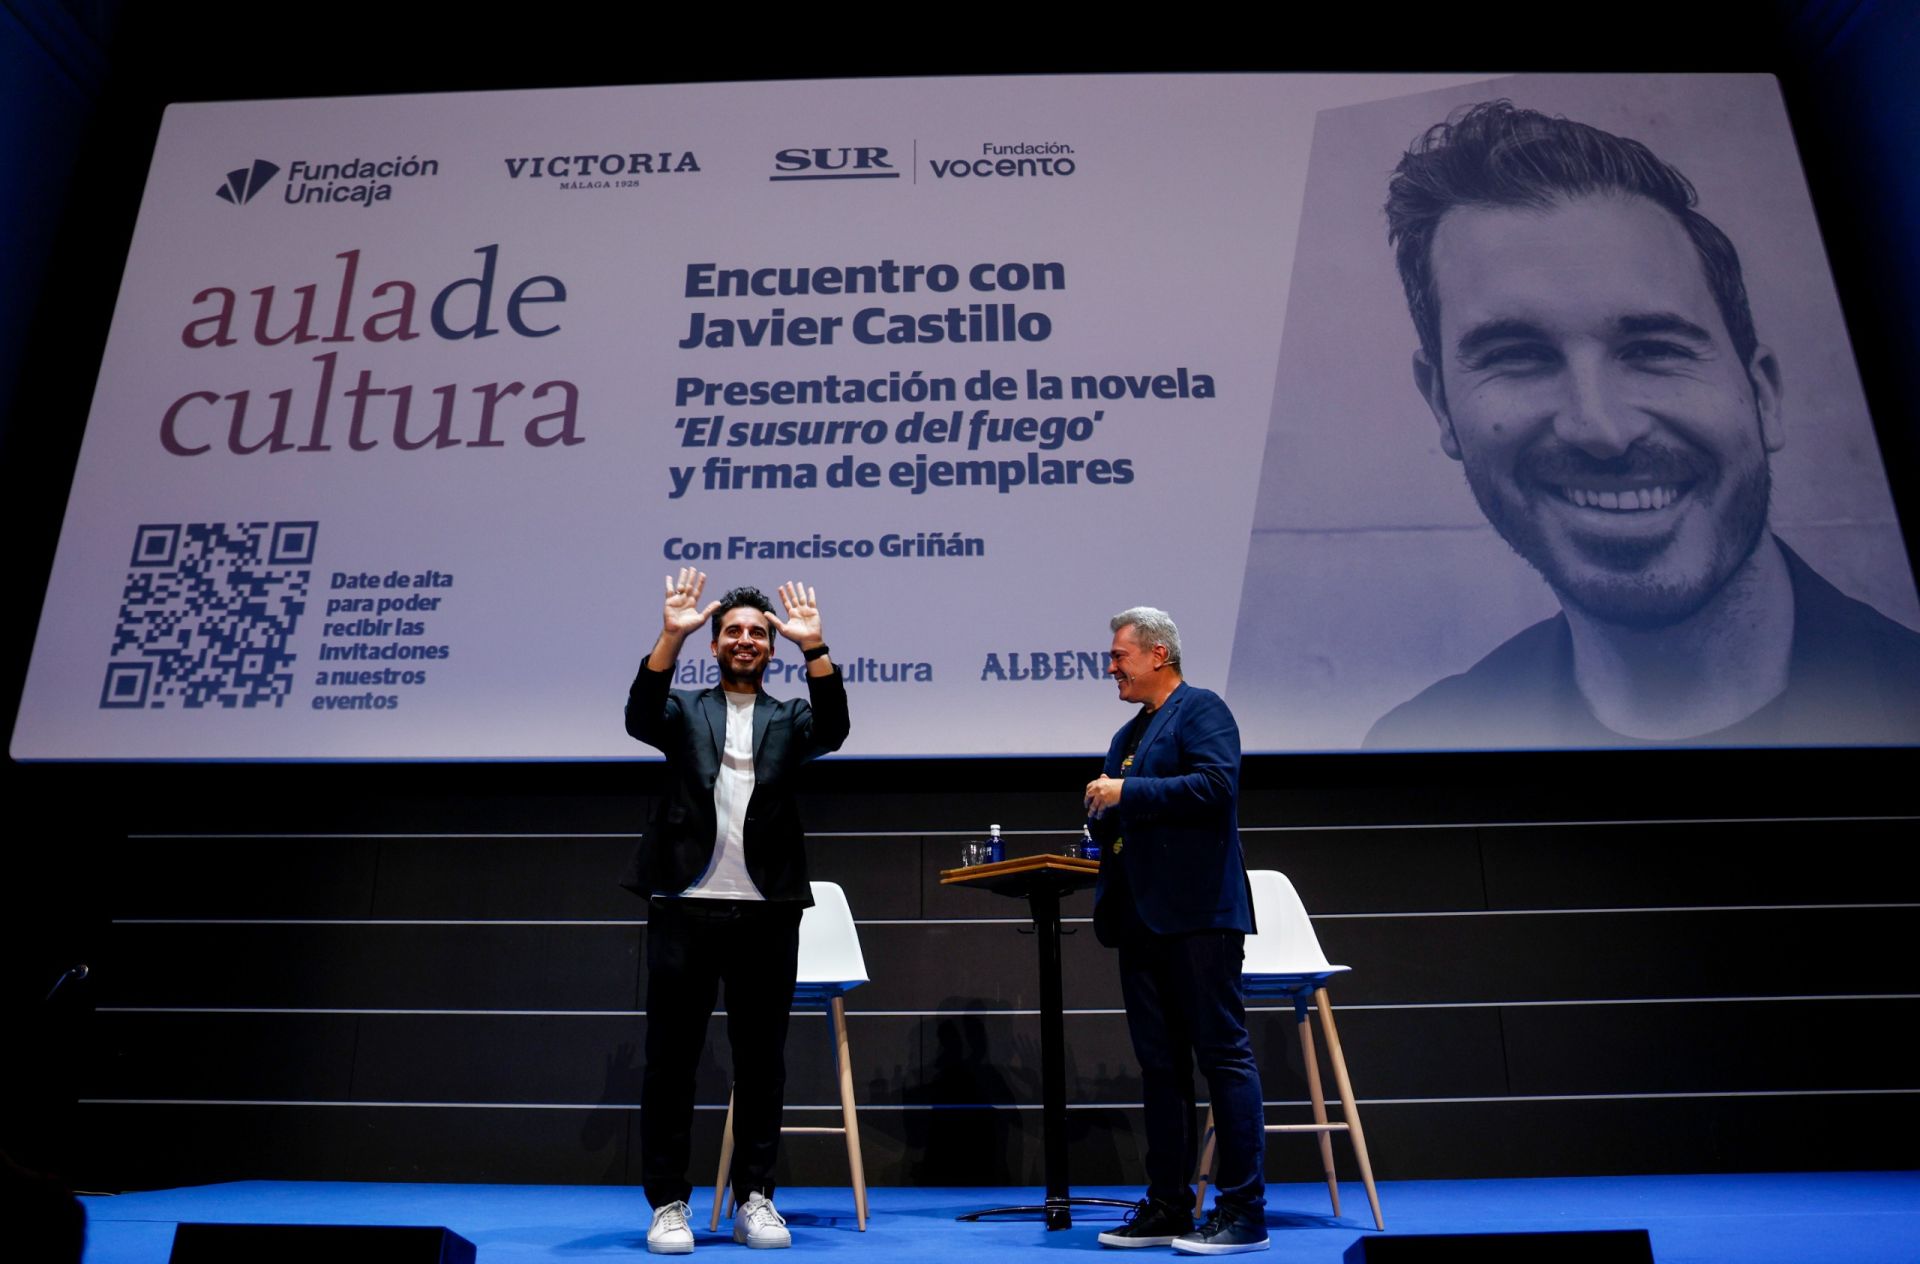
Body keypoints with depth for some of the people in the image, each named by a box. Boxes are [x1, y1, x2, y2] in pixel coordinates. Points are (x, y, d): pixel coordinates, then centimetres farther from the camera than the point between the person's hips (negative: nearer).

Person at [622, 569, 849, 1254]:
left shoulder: (789, 718, 12)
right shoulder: (685, 710, 11)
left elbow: (833, 730, -9)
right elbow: (640, 717, -11)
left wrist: (813, 646, -21)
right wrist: (672, 635, -24)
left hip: (765, 912, 1)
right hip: (685, 907, -1)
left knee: (761, 1061, 8)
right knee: (671, 1059, 5)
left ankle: (755, 1198, 21)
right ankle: (668, 1204, 17)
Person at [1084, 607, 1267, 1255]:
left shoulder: (1201, 709, -3)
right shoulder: (1127, 735, 22)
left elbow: (1217, 785, -18)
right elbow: (1111, 819, 27)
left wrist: (1128, 792, -15)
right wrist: (1102, 808, 5)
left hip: (1197, 915, -8)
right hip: (1142, 919, 9)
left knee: (1223, 1054, -3)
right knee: (1159, 1064, 11)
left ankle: (1244, 1213, 5)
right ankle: (1166, 1207, 20)